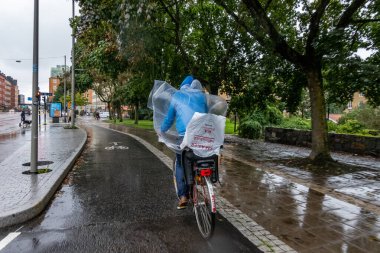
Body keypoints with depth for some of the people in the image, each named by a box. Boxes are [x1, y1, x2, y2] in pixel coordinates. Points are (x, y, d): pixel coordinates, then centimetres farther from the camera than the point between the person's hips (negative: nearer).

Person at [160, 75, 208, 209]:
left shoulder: (177, 96, 12)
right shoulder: (202, 96, 17)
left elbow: (169, 118, 16)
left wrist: (162, 130, 33)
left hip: (185, 136, -2)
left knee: (180, 164, 11)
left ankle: (183, 196, 4)